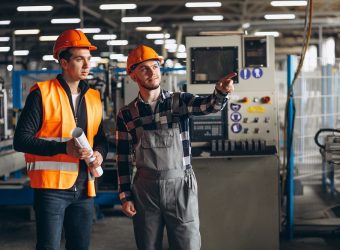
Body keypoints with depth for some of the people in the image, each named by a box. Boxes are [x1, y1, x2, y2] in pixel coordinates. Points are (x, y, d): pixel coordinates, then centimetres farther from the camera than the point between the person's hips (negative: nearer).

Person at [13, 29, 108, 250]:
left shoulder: (93, 98, 13)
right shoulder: (42, 93, -5)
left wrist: (100, 153, -1)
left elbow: (101, 138, 23)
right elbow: (21, 140, -10)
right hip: (52, 187, -6)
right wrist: (64, 147, -20)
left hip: (84, 189, 6)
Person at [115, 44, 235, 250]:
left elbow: (209, 105, -19)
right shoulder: (126, 115, 3)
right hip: (145, 189, 1)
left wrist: (221, 92, -41)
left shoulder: (180, 101, 1)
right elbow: (123, 158, 6)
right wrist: (125, 196, 2)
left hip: (181, 186, -1)